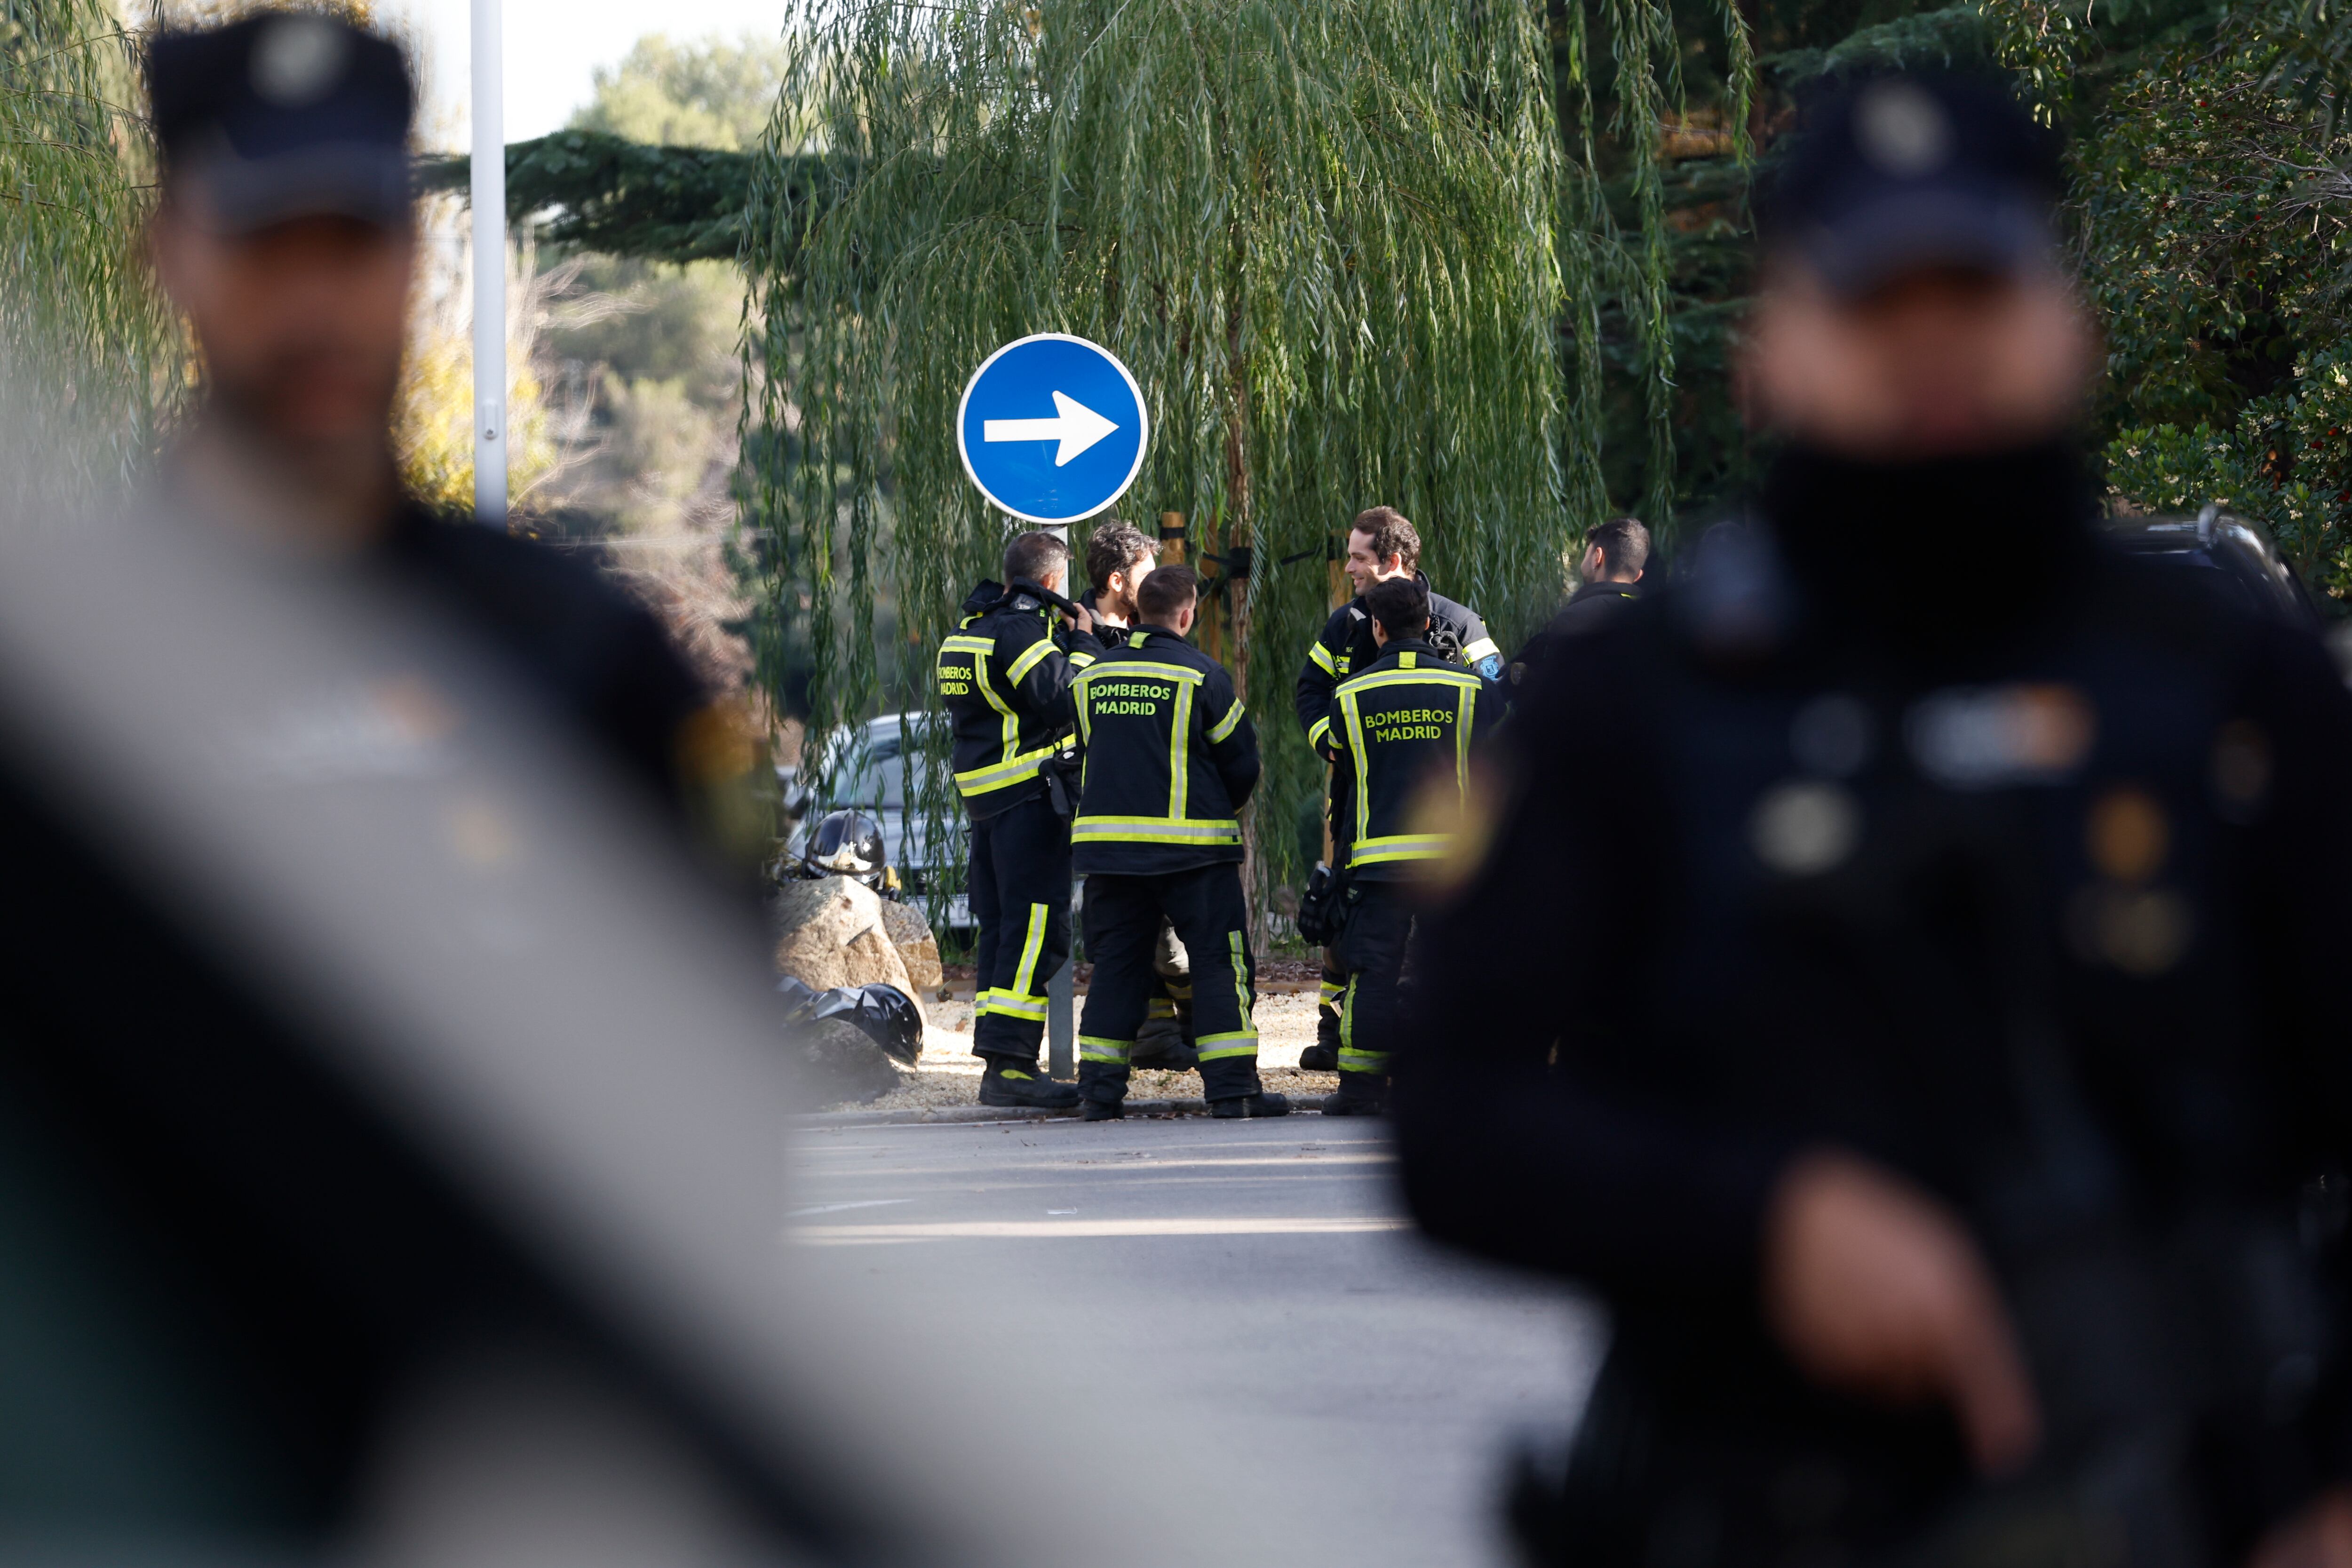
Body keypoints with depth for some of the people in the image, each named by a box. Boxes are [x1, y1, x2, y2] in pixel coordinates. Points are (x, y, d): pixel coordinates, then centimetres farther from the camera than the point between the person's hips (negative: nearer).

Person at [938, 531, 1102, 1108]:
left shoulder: (970, 631, 17)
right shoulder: (1022, 630, -13)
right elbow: (1064, 698, -21)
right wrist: (1083, 642, -5)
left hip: (984, 799, 10)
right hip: (1030, 799, -10)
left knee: (1001, 930, 12)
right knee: (1037, 930, -11)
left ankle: (1004, 1067, 14)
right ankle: (1010, 1065, -18)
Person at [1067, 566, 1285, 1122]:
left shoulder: (1093, 676, 7)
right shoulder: (1202, 675, -7)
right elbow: (1242, 760, -1)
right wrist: (1225, 809, 18)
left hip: (1107, 841, 5)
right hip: (1190, 846, -5)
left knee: (1117, 962, 11)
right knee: (1220, 961, 1)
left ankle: (1100, 1088, 7)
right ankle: (1232, 1087, -4)